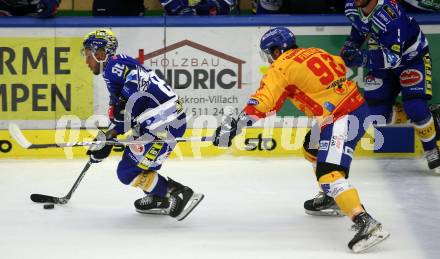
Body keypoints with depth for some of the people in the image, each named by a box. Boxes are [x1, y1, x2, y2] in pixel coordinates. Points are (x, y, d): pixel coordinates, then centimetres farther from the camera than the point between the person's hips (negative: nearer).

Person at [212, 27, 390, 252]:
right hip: (357, 105, 10)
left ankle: (365, 223, -33)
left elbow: (263, 101, -15)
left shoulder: (282, 66, -6)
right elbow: (341, 67, 23)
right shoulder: (314, 53, 16)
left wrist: (234, 126, -17)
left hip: (344, 118, -10)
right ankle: (331, 199, 47)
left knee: (329, 173, -19)